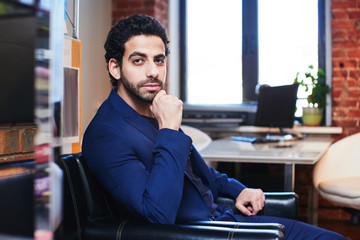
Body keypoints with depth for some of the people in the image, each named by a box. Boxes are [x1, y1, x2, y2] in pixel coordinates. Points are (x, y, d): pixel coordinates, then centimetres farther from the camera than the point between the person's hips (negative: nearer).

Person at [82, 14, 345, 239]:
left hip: (221, 216, 9)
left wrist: (237, 189, 12)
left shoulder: (157, 112, 10)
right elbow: (158, 215, -29)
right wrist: (169, 130, -26)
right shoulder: (105, 134, -17)